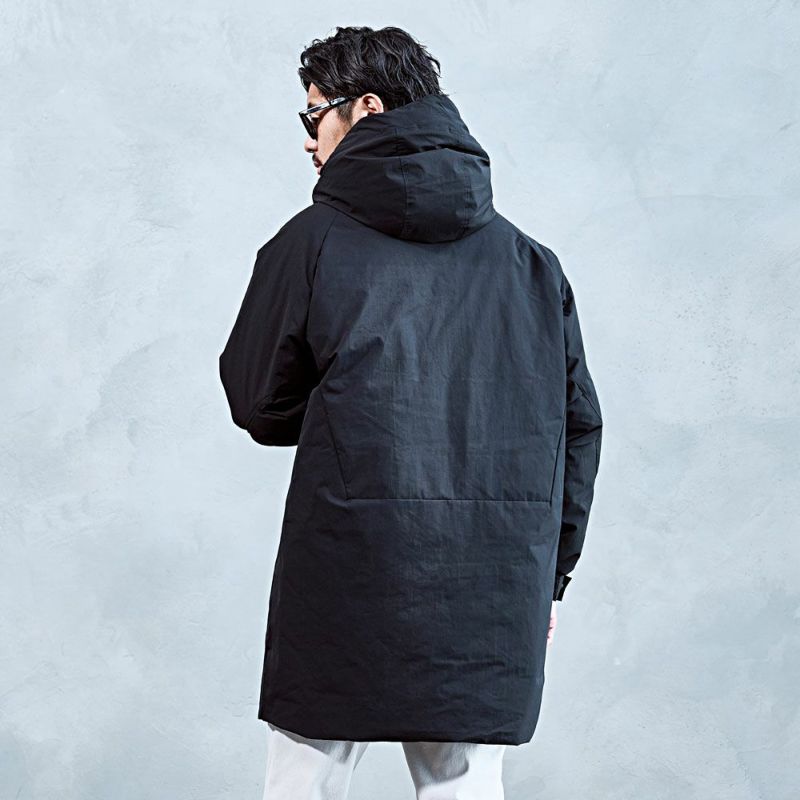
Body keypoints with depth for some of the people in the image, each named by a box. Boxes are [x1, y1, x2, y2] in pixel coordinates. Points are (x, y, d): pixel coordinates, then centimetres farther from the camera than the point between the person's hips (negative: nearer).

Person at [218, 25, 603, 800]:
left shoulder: (313, 240, 0)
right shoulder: (527, 257, 11)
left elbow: (259, 405, 5)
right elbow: (578, 424, 12)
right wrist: (549, 574, 18)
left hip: (346, 573, -3)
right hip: (492, 591, 3)